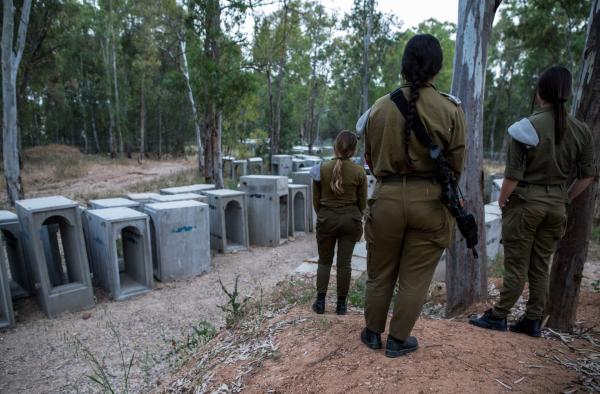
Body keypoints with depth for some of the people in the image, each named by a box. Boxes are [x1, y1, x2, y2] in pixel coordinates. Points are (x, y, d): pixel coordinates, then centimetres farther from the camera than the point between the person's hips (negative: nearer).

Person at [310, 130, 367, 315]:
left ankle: (320, 302, 13)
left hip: (326, 219, 0)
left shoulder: (322, 169, -6)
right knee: (344, 263, 8)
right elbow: (362, 202, 1)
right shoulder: (359, 172, -7)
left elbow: (316, 200, 0)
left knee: (324, 261, 14)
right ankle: (341, 304, 15)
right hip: (351, 219, 0)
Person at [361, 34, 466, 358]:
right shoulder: (450, 109, -7)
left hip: (387, 197, 2)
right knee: (414, 278, 14)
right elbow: (457, 164, 0)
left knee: (379, 273, 18)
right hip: (430, 200, -1)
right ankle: (398, 340, 28)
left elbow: (370, 160, 6)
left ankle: (373, 333, 34)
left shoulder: (379, 107, -2)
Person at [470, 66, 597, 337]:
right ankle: (533, 321, 21)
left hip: (525, 201, -4)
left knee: (516, 264, 4)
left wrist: (502, 201, 1)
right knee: (541, 266, 13)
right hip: (556, 205, 5)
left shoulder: (528, 127, -12)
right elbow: (587, 175, 6)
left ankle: (499, 316, 15)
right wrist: (564, 199, 17)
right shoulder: (581, 131, 3)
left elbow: (513, 175, -14)